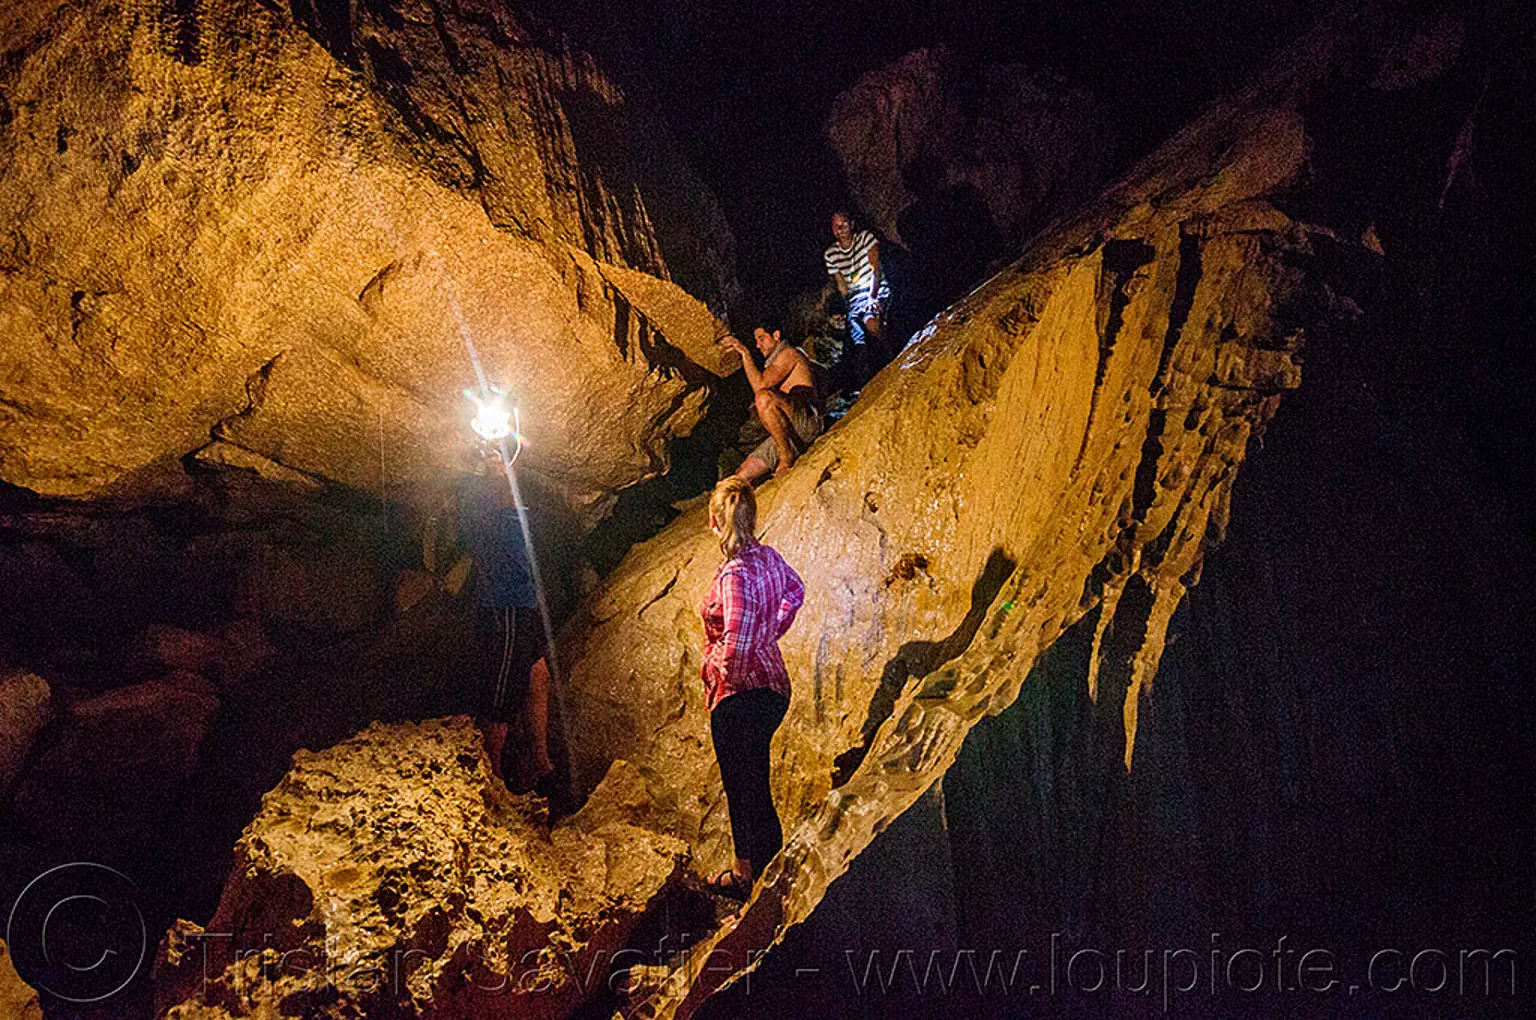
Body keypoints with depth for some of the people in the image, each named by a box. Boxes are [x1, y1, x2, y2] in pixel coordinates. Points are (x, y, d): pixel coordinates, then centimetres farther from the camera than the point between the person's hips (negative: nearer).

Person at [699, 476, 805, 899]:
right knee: (747, 785, 22)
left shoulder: (737, 572, -24)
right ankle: (747, 868, 35)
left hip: (740, 696, -9)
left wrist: (721, 667, -12)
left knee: (746, 789, 4)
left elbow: (737, 641, -32)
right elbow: (795, 590, 24)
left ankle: (753, 877, 15)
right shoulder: (767, 556, 2)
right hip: (770, 686, 9)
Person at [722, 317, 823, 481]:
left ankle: (787, 458, -29)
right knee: (741, 476, -1)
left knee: (764, 397, -37)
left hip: (807, 422, -9)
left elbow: (760, 385, -10)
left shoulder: (789, 353, 3)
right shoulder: (774, 362, 33)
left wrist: (745, 353, -4)